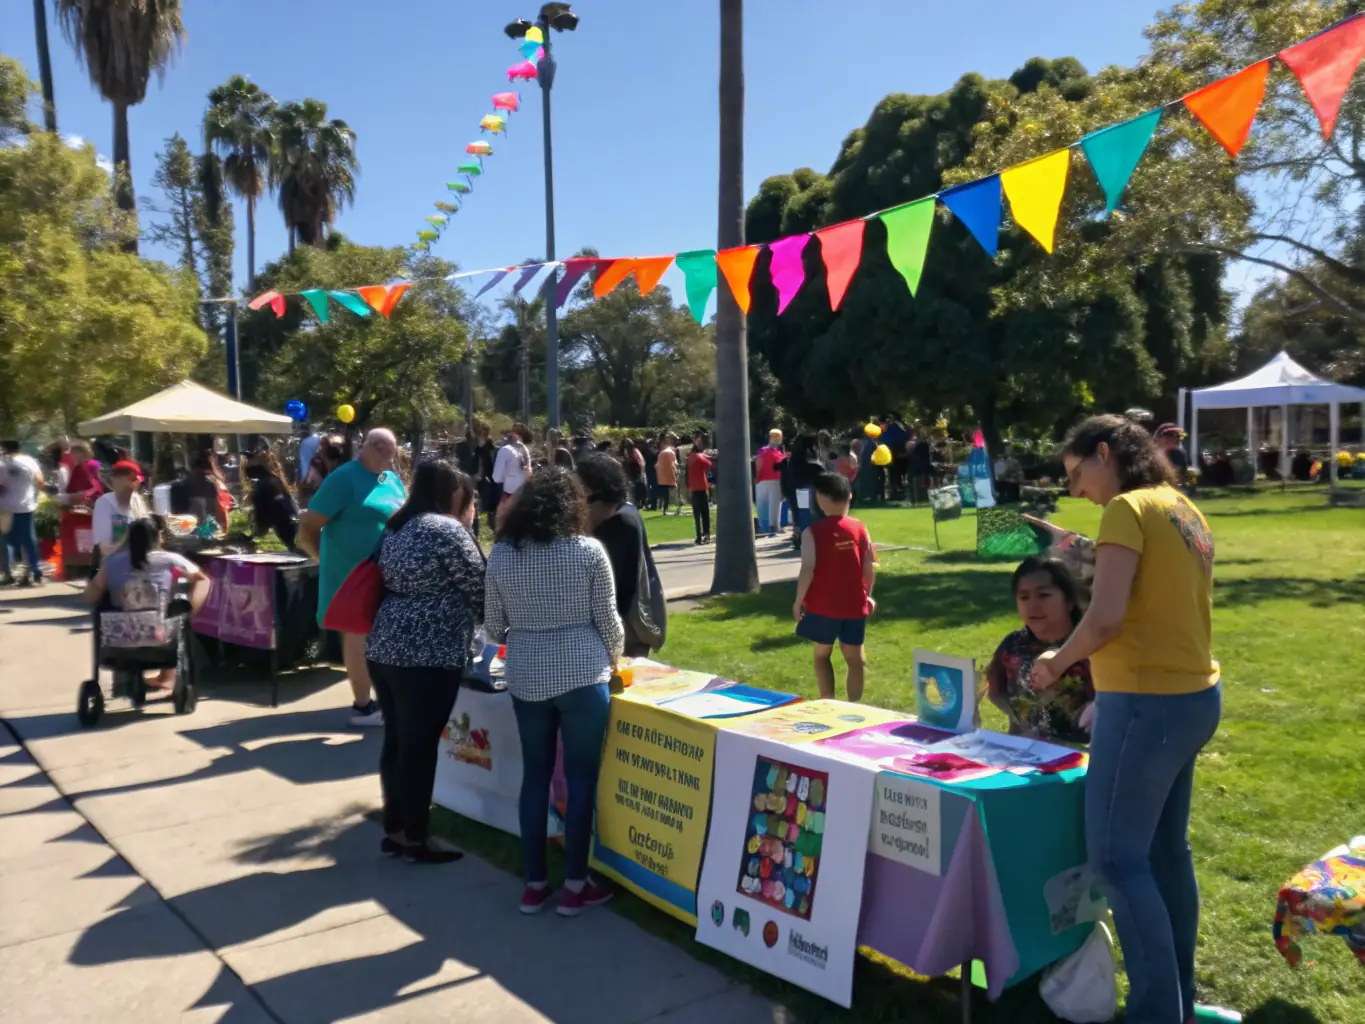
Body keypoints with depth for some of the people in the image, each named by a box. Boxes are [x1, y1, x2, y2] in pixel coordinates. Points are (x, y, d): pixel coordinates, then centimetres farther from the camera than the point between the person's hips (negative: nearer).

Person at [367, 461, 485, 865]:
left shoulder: (396, 527, 15)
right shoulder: (448, 531, -11)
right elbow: (479, 590, -6)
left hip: (384, 647, 9)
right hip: (427, 654, -9)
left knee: (396, 741, 15)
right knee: (420, 747, 2)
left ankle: (394, 830, 25)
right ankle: (415, 839, 13)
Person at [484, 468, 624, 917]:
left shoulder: (501, 553, 1)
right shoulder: (589, 551, -8)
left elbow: (493, 626, 7)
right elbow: (608, 620, -3)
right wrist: (614, 658, 16)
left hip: (526, 678, 3)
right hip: (582, 675, -3)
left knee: (535, 776, 14)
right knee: (581, 779, 8)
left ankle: (534, 884, 23)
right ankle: (575, 885, 16)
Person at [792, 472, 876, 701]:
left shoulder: (813, 532, -12)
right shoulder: (860, 529, -2)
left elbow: (807, 570, -14)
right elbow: (870, 568, 1)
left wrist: (798, 601, -3)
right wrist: (867, 596, 15)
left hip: (823, 605, -2)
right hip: (854, 604, 2)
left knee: (822, 655, 15)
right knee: (854, 659, 10)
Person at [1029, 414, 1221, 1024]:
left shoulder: (1127, 510, -14)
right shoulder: (1185, 511, 14)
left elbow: (1105, 617, -22)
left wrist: (1057, 662, -4)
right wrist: (1096, 676, 18)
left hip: (1149, 702, -10)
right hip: (1193, 696, 10)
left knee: (1117, 858, -3)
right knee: (1166, 850, 17)